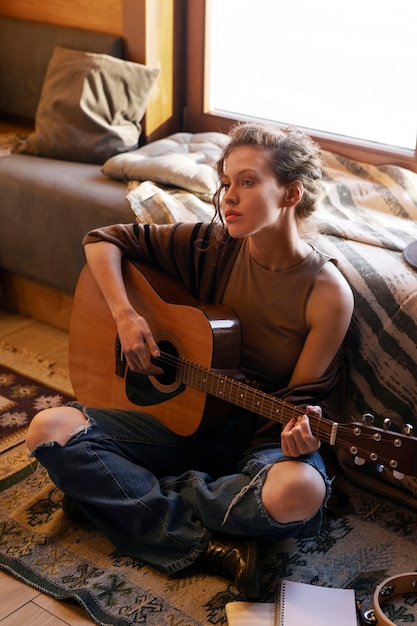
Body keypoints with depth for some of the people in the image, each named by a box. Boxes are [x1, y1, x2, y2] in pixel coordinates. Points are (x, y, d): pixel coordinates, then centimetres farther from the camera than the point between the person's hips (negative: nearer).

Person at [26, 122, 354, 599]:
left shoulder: (327, 293, -13)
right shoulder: (212, 245, -4)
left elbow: (302, 396, -8)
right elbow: (103, 241, 4)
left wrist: (300, 432, -31)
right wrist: (124, 315, -12)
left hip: (264, 435, -3)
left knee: (300, 492, -40)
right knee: (49, 430, -16)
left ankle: (114, 493, -17)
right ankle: (209, 544, -20)